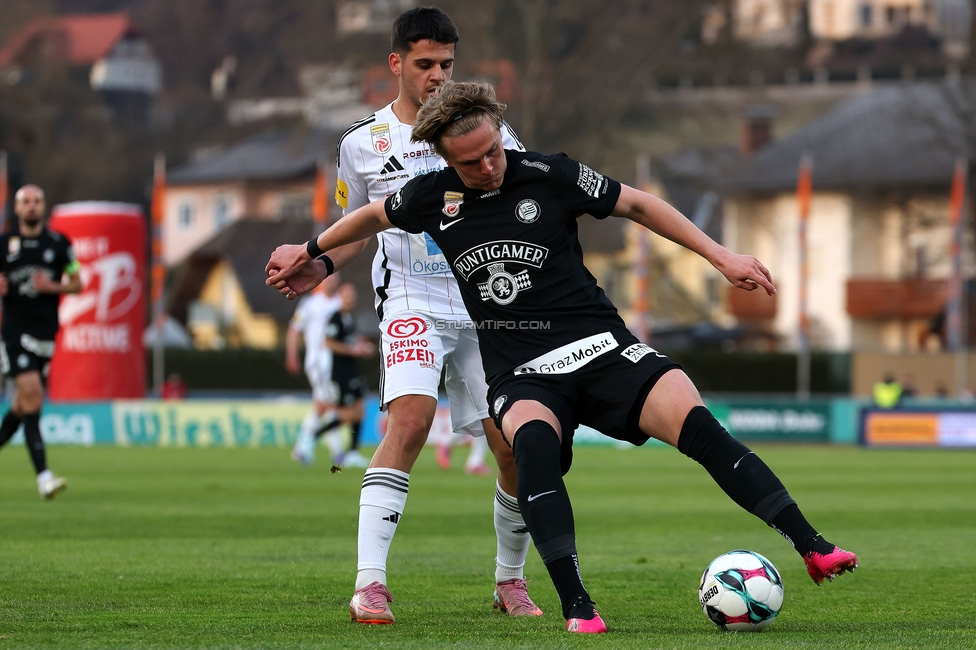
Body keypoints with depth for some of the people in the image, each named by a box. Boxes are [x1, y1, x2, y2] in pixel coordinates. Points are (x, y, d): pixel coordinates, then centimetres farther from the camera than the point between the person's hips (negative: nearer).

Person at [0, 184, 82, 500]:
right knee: (32, 395, -17)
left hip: (45, 332, 3)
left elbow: (77, 283, 10)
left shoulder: (59, 243, 5)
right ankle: (43, 475, -23)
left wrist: (53, 286, -9)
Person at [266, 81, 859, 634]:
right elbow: (375, 216, 23)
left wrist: (722, 257, 2)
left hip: (599, 348, 0)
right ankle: (576, 607, -39)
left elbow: (638, 205, 6)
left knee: (696, 424, -23)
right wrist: (313, 253, 35)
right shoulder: (434, 196, 1)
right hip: (520, 375, 0)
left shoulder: (550, 177, -5)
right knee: (534, 442, -35)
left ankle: (813, 549, -22)